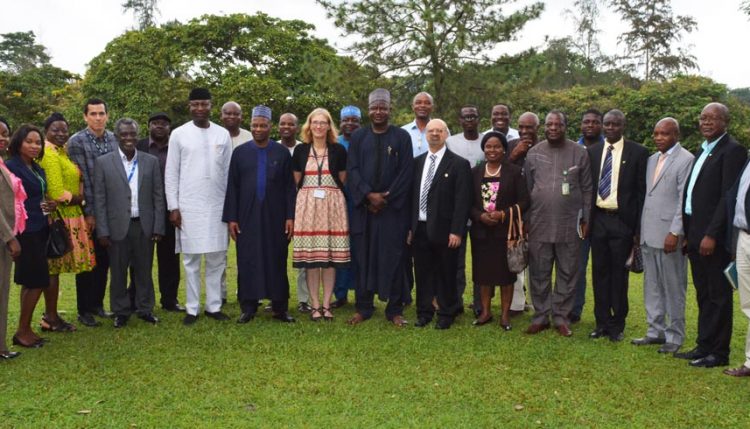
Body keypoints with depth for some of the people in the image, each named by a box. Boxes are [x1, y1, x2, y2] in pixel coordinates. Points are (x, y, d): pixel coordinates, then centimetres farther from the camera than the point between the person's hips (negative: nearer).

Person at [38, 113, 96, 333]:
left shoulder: (63, 152, 14)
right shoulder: (49, 154, -15)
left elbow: (74, 182, 20)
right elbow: (57, 194, -20)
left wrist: (76, 196, 1)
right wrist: (77, 198, -4)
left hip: (69, 217, 9)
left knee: (54, 268, 13)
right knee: (53, 268, -1)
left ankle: (50, 315, 21)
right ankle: (51, 318, 8)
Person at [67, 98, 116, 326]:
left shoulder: (115, 139, 4)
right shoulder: (76, 142, -9)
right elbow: (79, 180, -12)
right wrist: (89, 213, -13)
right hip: (88, 212, -4)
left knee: (104, 261, 13)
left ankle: (97, 304, 27)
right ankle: (84, 310, 17)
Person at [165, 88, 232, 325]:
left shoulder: (223, 134, 6)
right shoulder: (178, 134, 1)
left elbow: (229, 172, 8)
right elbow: (171, 174, 1)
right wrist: (173, 207, -4)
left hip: (218, 206, 2)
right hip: (188, 207, -2)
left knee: (217, 259, 5)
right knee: (191, 260, 3)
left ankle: (214, 306, 15)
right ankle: (192, 309, 11)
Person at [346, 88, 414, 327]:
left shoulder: (402, 137, 3)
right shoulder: (358, 136, 8)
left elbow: (406, 172, -3)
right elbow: (352, 169, 1)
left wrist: (386, 198, -11)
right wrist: (369, 195, -12)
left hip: (393, 208, -1)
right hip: (363, 206, 2)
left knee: (393, 257, 1)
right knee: (363, 256, 4)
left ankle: (395, 309, 8)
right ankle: (363, 307, 12)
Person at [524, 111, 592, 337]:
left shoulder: (579, 153, 2)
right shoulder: (533, 153, 6)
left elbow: (587, 189, 5)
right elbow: (526, 188, 9)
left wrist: (585, 219, 2)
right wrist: (525, 220, 6)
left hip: (569, 224, -1)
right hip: (539, 224, 1)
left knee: (567, 273, 6)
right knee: (539, 273, 6)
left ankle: (561, 317, 18)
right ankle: (540, 316, 18)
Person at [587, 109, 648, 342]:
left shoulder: (637, 152, -3)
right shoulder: (592, 151, 7)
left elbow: (641, 191, -3)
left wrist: (638, 227, -7)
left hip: (622, 221, -3)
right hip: (598, 219, 3)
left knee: (619, 274, 5)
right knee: (600, 272, 9)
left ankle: (617, 325, 17)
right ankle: (602, 322, 20)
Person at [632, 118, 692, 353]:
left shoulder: (686, 160, -8)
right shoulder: (652, 159, 15)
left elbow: (685, 200, -12)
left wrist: (675, 232, -17)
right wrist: (639, 229, 12)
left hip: (669, 234, -7)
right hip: (648, 234, 7)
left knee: (673, 288, 3)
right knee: (652, 287, 13)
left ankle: (674, 336, 14)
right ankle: (656, 331, 24)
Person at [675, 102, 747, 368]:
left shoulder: (732, 151, -10)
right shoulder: (703, 151, 17)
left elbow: (728, 196, -17)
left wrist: (711, 234, -21)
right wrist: (688, 233, 12)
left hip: (714, 237, -9)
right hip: (695, 235, 9)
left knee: (718, 295, 0)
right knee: (703, 295, 15)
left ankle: (718, 353, 9)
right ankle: (704, 346, 24)